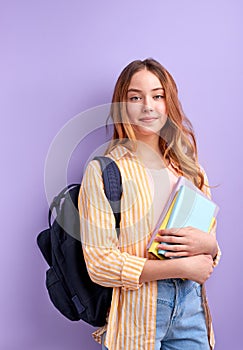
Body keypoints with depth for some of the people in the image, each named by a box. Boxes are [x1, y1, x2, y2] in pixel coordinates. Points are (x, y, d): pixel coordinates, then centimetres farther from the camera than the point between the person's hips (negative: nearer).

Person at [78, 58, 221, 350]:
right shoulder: (104, 170, -11)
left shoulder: (191, 169, 7)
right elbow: (101, 264, -16)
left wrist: (207, 245, -11)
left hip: (191, 306, 5)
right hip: (134, 312, -5)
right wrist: (181, 267, -15)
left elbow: (211, 243, 13)